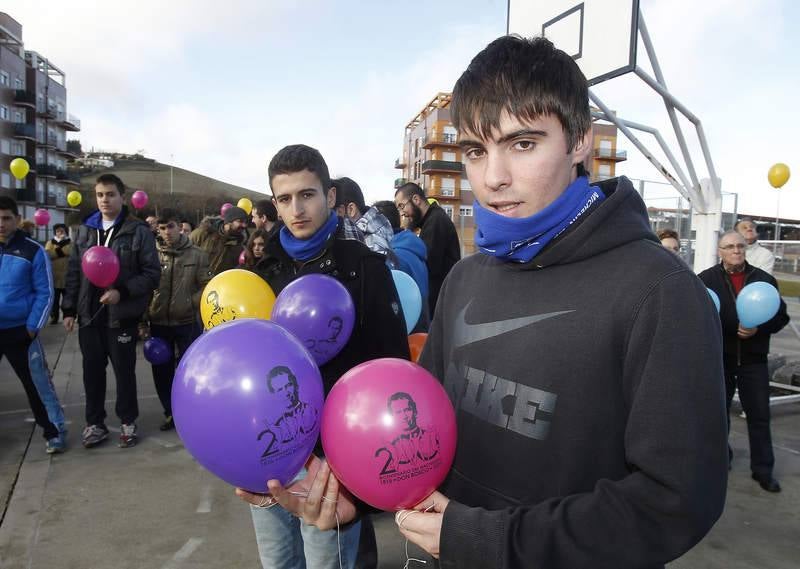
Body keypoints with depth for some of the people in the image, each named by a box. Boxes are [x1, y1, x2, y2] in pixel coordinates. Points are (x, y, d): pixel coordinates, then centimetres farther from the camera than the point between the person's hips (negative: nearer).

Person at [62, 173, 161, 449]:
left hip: (122, 315, -4)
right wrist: (69, 309, 9)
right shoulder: (85, 230, 8)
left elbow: (153, 273, -9)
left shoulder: (139, 231, -7)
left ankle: (128, 421, 24)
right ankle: (95, 422, 27)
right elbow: (74, 272, 12)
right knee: (92, 370, 13)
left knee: (124, 370, 8)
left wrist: (122, 292, -20)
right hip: (89, 314, 4)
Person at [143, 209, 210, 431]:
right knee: (162, 371, 10)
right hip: (158, 324, 2)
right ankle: (171, 413, 26)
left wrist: (190, 304, -14)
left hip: (187, 323, -2)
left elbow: (206, 287, 0)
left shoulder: (197, 254, -2)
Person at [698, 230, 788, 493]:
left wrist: (759, 328, -15)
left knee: (759, 414, 5)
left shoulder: (764, 279, 4)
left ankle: (763, 469, 16)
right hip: (718, 357, -1)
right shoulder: (707, 279, -2)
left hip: (753, 359, 1)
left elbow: (781, 315, 2)